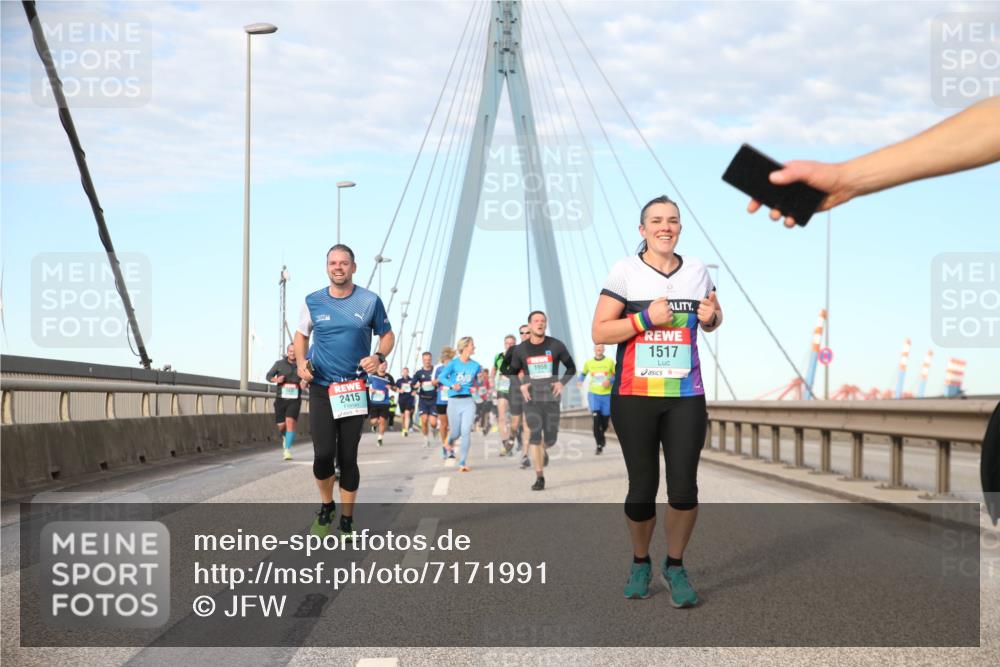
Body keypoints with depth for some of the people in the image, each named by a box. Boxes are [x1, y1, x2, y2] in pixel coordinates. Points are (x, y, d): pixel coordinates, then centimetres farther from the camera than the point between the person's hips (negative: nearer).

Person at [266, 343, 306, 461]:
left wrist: (304, 384, -6)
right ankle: (285, 437, 40)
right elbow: (268, 376, 8)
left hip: (294, 399, -1)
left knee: (290, 422, -18)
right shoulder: (279, 364, 3)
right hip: (281, 399, 1)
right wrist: (276, 379, -14)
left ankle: (287, 450, -17)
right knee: (281, 426, 4)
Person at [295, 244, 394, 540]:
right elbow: (301, 335, 16)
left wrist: (379, 356, -12)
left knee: (348, 458, 2)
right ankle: (326, 507, 19)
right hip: (321, 389, 0)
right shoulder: (313, 302, 2)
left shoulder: (370, 301, -1)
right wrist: (300, 361, -3)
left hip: (354, 390, 0)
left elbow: (387, 335, 9)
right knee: (323, 455, -9)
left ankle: (347, 521, 16)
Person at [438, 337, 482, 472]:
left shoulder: (475, 365, 4)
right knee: (456, 432, 9)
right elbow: (441, 377, -10)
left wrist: (477, 387, -6)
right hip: (454, 401, -1)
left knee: (466, 431, -13)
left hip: (468, 401, 1)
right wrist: (452, 385, -25)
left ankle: (463, 463, -6)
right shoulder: (453, 363, -5)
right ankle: (450, 442, 48)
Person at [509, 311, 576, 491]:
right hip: (531, 399, 0)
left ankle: (544, 451, 41)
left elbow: (571, 368, 7)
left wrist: (562, 382, -8)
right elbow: (512, 373, 13)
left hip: (551, 398, 0)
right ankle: (539, 477, -5)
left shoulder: (556, 346, -2)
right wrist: (521, 385, -5)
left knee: (550, 439, 3)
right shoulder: (520, 350, 1)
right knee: (534, 438, -9)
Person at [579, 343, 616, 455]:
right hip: (593, 394, 0)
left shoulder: (610, 362, -1)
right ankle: (599, 445, -12)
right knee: (596, 418, -16)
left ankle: (601, 435, 42)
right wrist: (581, 381, 2)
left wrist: (610, 381, -16)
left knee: (605, 420, 7)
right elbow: (583, 373, 20)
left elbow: (616, 375, 2)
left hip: (607, 394, 0)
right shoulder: (588, 363, 4)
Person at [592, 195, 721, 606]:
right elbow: (599, 332, -5)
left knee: (683, 486, -4)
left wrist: (711, 317, -1)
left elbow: (713, 319, 23)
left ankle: (675, 567, 15)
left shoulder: (697, 270, 9)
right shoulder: (625, 271, -3)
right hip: (634, 396, -2)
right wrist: (646, 318, -16)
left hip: (686, 396, 3)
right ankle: (640, 563, 26)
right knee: (642, 486, 3)